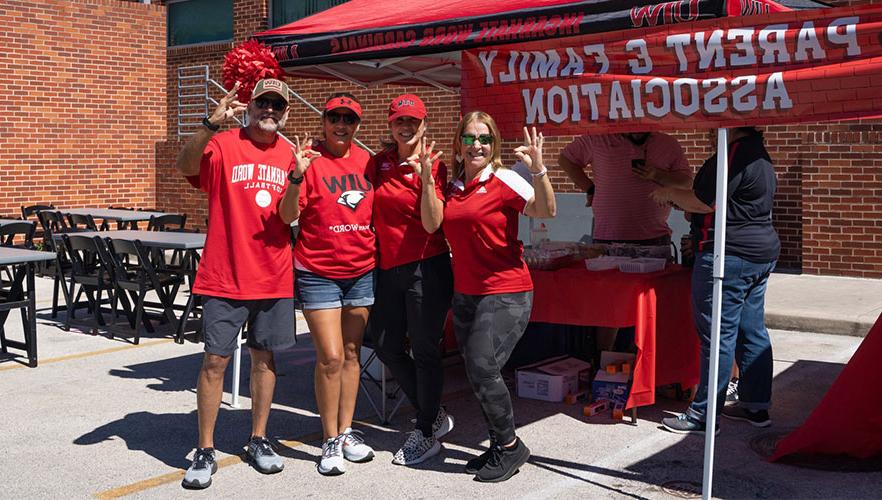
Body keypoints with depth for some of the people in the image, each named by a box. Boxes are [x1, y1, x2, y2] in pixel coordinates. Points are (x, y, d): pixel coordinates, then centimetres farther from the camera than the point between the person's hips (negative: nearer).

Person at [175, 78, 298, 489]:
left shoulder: (290, 156, 7)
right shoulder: (224, 145, -4)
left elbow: (288, 216, -2)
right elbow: (185, 165, -24)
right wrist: (212, 123, -36)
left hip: (273, 277, 4)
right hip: (225, 276, -3)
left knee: (265, 358, 11)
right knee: (215, 360, -1)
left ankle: (258, 440, 25)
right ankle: (205, 451, 9)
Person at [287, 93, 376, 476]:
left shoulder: (366, 160, 5)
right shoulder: (309, 159, -10)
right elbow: (288, 216, -16)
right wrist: (297, 176, -30)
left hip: (362, 270, 5)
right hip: (318, 273, -5)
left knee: (351, 353, 12)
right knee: (330, 357, -6)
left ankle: (346, 432, 24)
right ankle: (330, 441, 9)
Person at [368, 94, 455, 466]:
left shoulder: (435, 166, -7)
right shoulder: (379, 163, 8)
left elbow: (432, 224, -16)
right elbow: (371, 211, 19)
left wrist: (426, 178, -25)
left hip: (426, 268, -6)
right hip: (388, 268, 6)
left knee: (424, 350, 1)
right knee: (386, 345, 12)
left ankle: (426, 434, 18)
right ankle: (434, 415, 30)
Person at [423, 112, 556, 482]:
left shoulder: (504, 180, -8)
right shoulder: (452, 184, 10)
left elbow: (546, 211, -19)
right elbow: (430, 224, 0)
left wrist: (538, 169, -35)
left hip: (505, 292, -7)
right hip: (465, 294, 7)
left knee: (483, 369, -15)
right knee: (477, 375, 11)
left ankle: (509, 446, 6)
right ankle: (501, 447, 28)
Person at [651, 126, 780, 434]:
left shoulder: (735, 155, -17)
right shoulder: (758, 153, 17)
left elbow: (703, 203, -17)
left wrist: (670, 194, -1)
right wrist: (678, 198, 17)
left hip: (728, 256, -11)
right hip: (761, 253, 11)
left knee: (717, 335, -5)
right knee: (752, 331, 14)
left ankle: (703, 414, 1)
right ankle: (756, 406, 22)